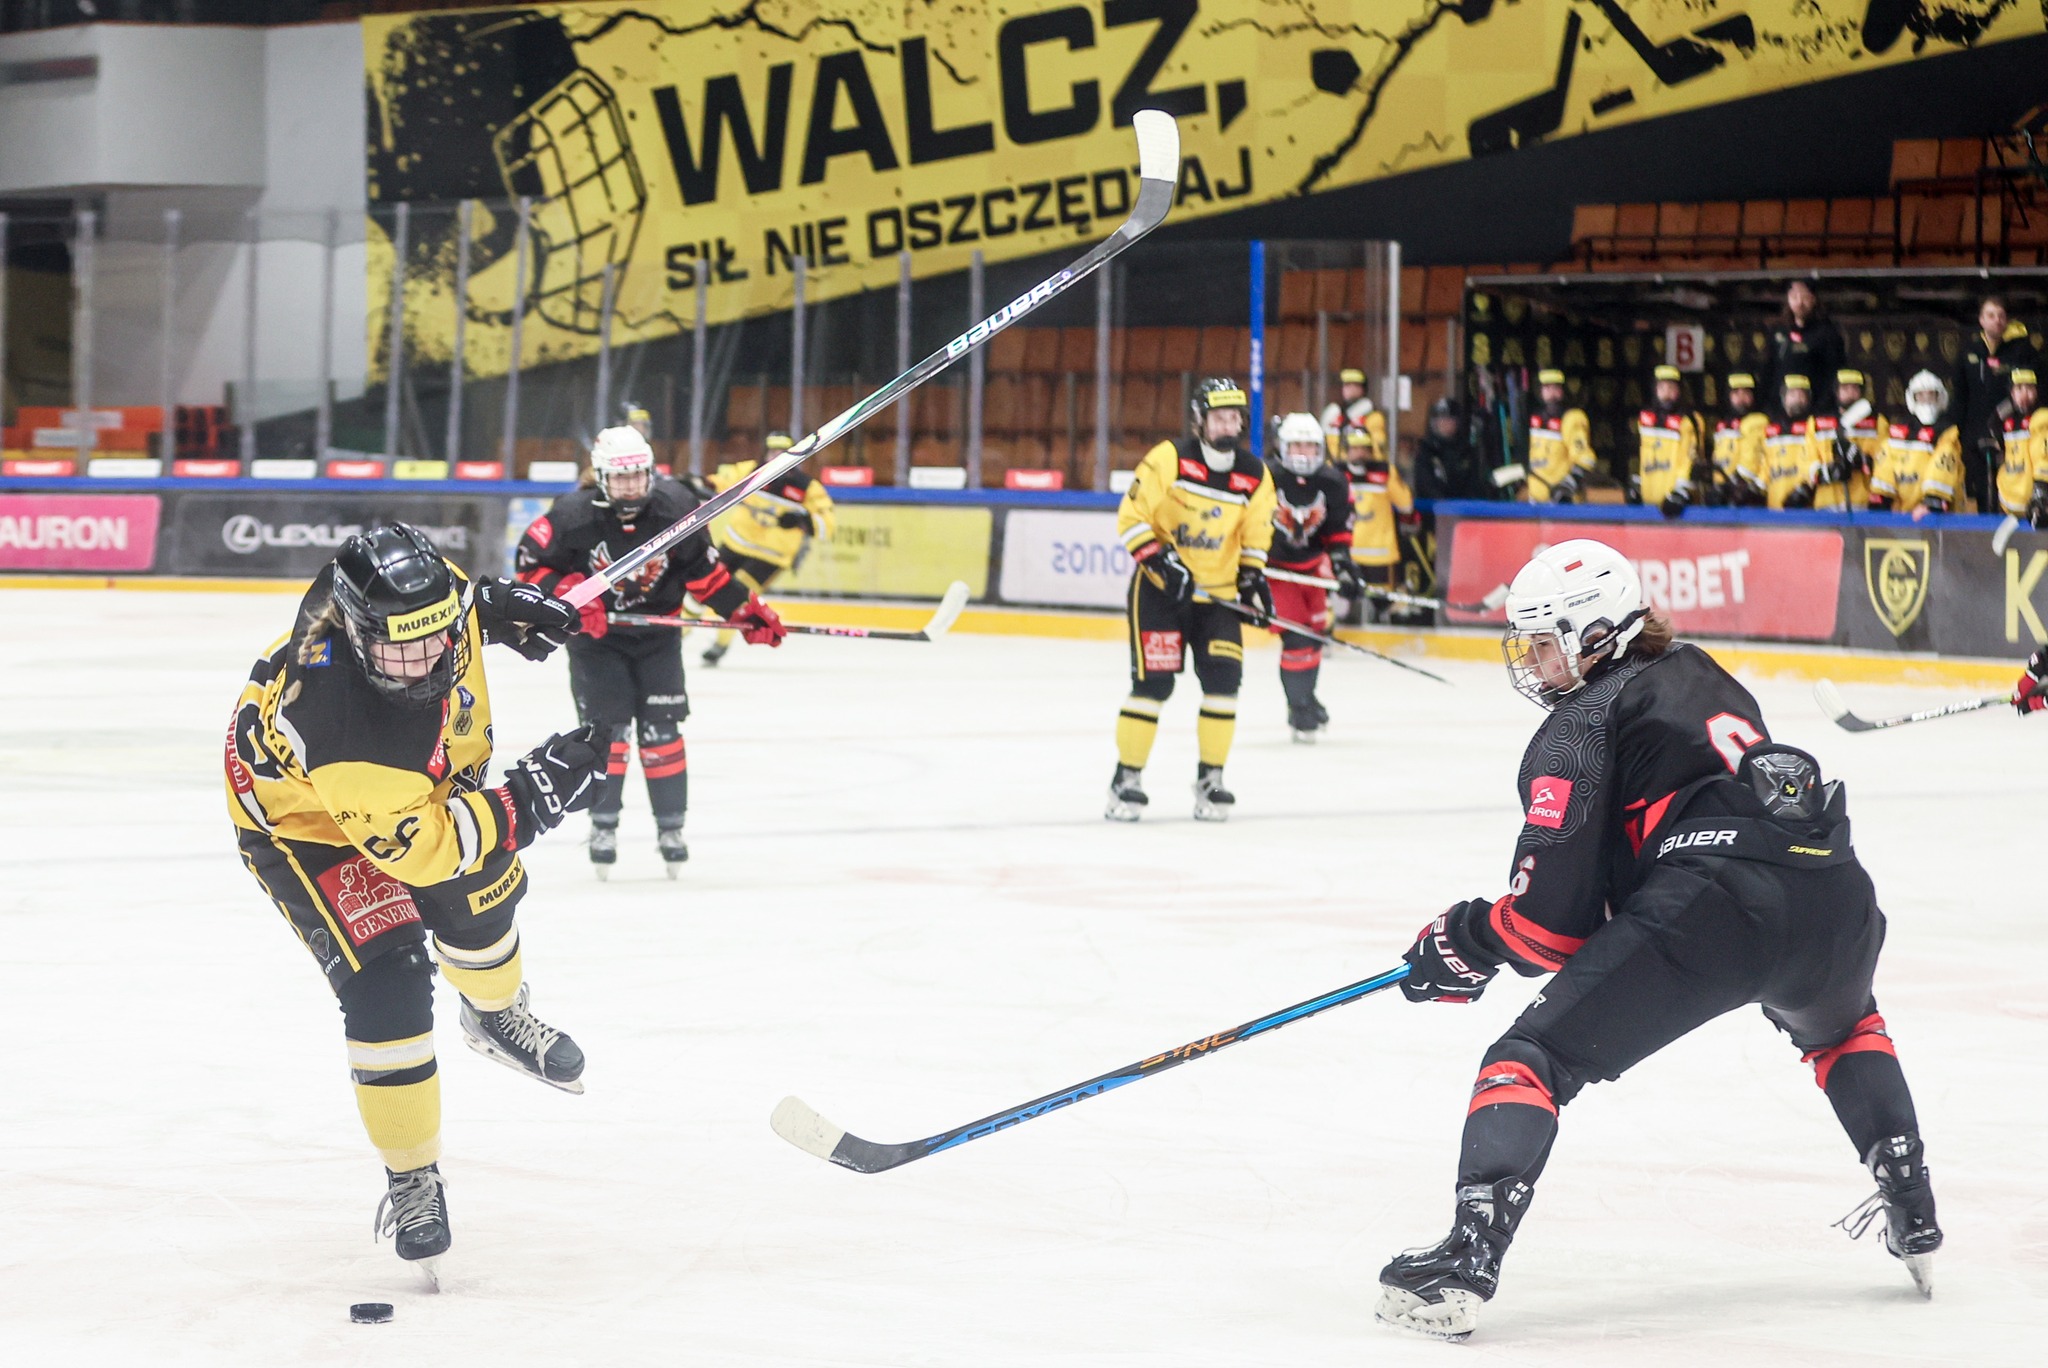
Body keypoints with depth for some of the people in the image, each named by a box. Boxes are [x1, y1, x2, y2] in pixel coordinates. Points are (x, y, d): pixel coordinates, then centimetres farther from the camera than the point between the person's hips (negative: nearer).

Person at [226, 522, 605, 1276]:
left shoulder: (408, 595, -29)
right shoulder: (333, 714, -46)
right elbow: (419, 845, -38)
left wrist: (496, 602, -4)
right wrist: (531, 797, -38)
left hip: (411, 772, 7)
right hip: (303, 820, -7)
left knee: (477, 893, 17)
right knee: (386, 982, -15)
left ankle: (497, 1015, 52)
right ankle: (412, 1179, 3)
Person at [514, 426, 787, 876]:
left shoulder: (674, 506, -15)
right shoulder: (574, 514, -23)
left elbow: (703, 567, -2)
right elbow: (530, 561, -12)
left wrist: (747, 611, -4)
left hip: (657, 631, 2)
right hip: (594, 632, -2)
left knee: (662, 729, 0)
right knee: (607, 728, -8)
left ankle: (671, 826, 12)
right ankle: (603, 826, 8)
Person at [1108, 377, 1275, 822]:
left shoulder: (1254, 475, 2)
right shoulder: (1169, 459, -12)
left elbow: (1255, 534, 14)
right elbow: (1131, 517, -12)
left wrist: (1252, 577, 1)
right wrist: (1160, 560, -21)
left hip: (1218, 594, 4)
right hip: (1159, 589, -4)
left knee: (1223, 679, -7)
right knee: (1152, 682, -9)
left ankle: (1210, 778, 5)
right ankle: (1127, 778, 1)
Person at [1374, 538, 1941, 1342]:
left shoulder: (1581, 727, 8)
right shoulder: (1699, 677, 30)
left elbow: (1552, 919, 1)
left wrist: (1467, 943, 19)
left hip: (1713, 906, -7)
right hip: (1833, 894, 7)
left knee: (1534, 1058, 0)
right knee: (1839, 1028, 41)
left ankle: (1468, 1261, -17)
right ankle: (1914, 1220, 34)